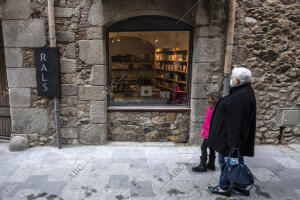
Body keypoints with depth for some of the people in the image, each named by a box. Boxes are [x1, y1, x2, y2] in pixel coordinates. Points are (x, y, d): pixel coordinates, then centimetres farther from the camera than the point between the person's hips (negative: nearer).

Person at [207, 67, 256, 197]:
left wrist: (234, 141, -25)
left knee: (226, 160, 5)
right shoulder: (242, 92, 8)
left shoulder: (242, 96, -23)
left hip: (230, 135, -10)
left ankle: (224, 188, 20)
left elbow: (237, 121, -26)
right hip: (229, 133, 10)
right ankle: (241, 186, 31)